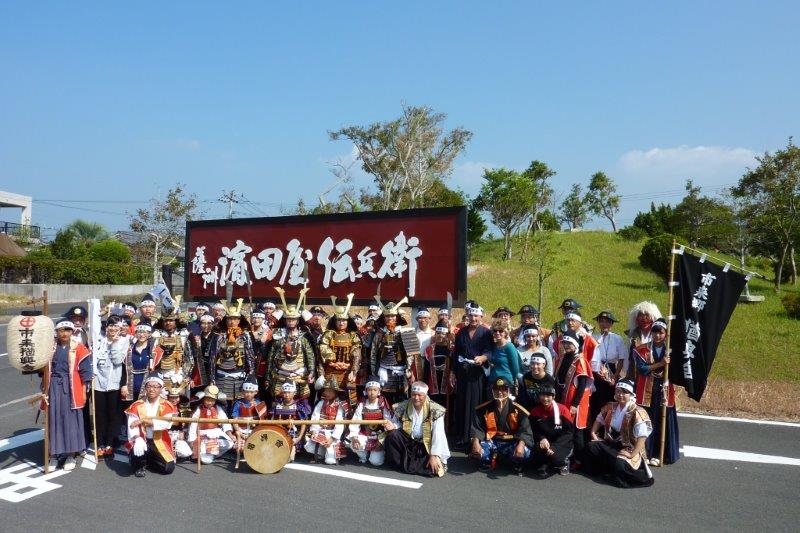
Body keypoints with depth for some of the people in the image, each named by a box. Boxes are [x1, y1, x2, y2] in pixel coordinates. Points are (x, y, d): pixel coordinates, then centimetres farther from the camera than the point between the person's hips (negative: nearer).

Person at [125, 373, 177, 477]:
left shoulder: (166, 406, -2)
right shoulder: (137, 406, -1)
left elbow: (166, 423, -21)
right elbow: (131, 426, -13)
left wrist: (144, 420, -24)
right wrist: (138, 439, -34)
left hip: (159, 442, 1)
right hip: (142, 440, -1)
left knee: (169, 468, -13)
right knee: (138, 448, -36)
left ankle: (148, 460, 20)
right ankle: (140, 465, 2)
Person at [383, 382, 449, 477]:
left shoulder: (435, 411, -14)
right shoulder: (403, 407, -7)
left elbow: (437, 436, -16)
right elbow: (397, 423, 4)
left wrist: (434, 456, -21)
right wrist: (393, 426, -21)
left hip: (426, 445, -1)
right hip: (407, 441, 1)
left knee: (433, 469, -24)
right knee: (392, 435, -27)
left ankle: (407, 465, 0)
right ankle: (400, 464, -7)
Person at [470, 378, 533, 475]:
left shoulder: (518, 410, -8)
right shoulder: (484, 409, -4)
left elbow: (525, 430, -11)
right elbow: (477, 428, -4)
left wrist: (521, 444, -30)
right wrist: (476, 442, -23)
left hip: (511, 442, -1)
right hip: (491, 441, 1)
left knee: (524, 452, -32)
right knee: (477, 452, -28)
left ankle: (517, 465, 9)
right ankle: (488, 459, 12)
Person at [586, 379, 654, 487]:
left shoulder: (637, 412, -17)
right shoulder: (610, 407, 2)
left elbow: (642, 436, -26)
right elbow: (599, 419, 17)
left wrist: (632, 454, -31)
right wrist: (593, 433, 1)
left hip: (629, 448, -5)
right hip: (611, 443, 6)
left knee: (619, 465, -33)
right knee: (591, 447, -18)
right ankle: (609, 470, 3)